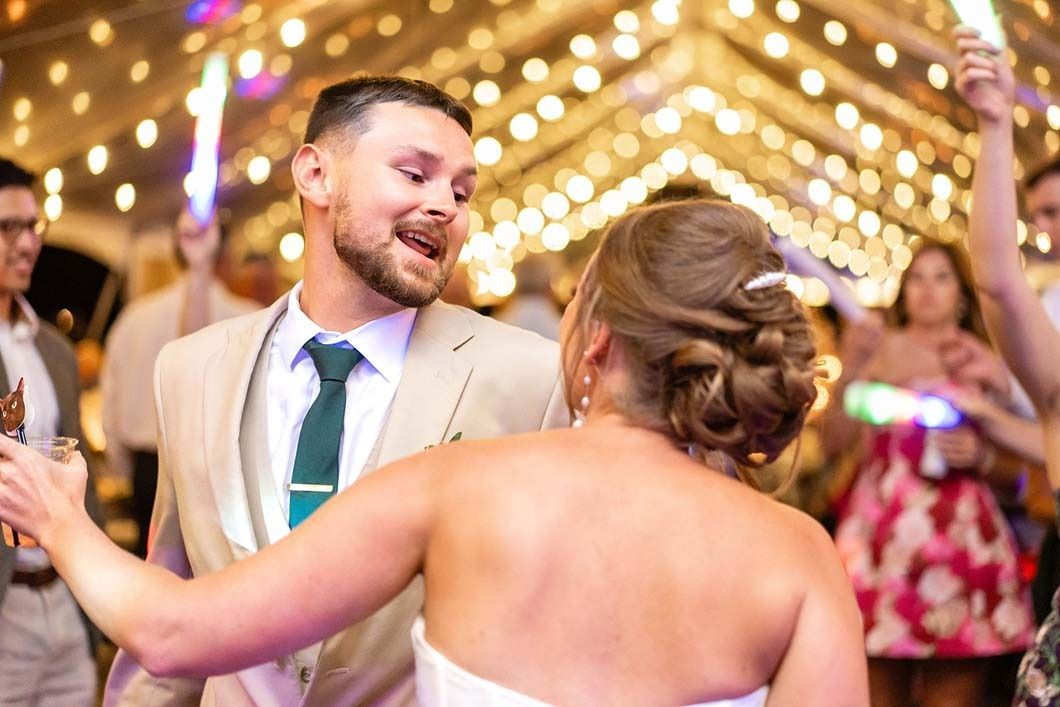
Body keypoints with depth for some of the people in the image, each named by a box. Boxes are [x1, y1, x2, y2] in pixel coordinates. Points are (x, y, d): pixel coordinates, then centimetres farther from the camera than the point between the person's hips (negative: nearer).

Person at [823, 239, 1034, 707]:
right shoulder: (878, 349, 7)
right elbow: (834, 442, -2)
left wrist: (979, 456, -6)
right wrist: (850, 373, -13)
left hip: (961, 541, 1)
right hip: (879, 537, -1)